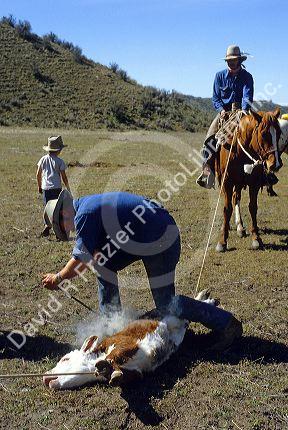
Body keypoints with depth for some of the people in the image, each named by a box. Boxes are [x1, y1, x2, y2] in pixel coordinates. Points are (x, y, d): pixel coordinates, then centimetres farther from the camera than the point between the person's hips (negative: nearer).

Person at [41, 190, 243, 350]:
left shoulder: (84, 215, -14)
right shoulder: (90, 203, 15)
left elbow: (81, 260, -12)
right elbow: (91, 256, 20)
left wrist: (57, 278, 3)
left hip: (160, 242, -10)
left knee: (165, 303, -3)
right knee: (103, 263, 14)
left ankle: (225, 322, 3)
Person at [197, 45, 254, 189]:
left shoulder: (247, 77, 2)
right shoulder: (220, 76, 8)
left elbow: (248, 96, -13)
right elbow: (216, 98, 6)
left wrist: (244, 111, -31)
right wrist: (222, 110, -14)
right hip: (224, 111, 1)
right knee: (210, 138, -19)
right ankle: (207, 171, -18)